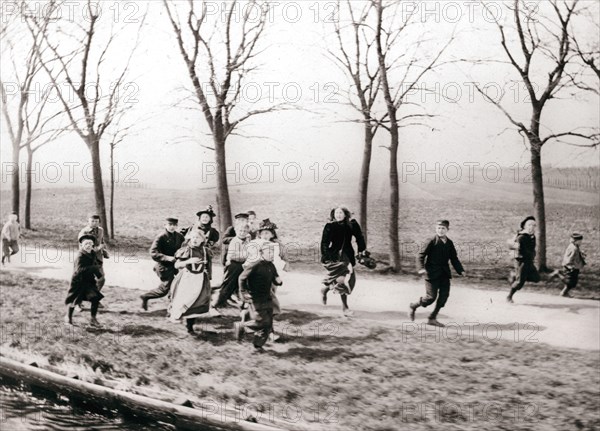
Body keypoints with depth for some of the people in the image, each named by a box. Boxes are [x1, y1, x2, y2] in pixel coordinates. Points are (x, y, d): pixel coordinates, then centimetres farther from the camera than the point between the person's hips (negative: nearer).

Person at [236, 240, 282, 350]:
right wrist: (244, 293, -12)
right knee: (262, 322, -12)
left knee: (268, 325, 6)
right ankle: (240, 326, 10)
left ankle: (258, 345, 22)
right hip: (255, 299, -7)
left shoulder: (271, 266, 5)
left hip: (267, 299, 7)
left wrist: (278, 281, -9)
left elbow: (275, 280, 15)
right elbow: (242, 278, -11)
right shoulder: (255, 266, -17)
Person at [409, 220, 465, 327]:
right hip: (432, 274, -6)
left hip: (444, 274, 6)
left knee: (444, 295, -1)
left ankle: (432, 318, 10)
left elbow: (454, 259, 16)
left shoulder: (449, 243, 7)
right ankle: (414, 306, 22)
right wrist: (421, 268, -25)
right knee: (431, 297, -6)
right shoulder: (432, 242, -9)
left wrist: (461, 270, 4)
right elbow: (420, 255, -10)